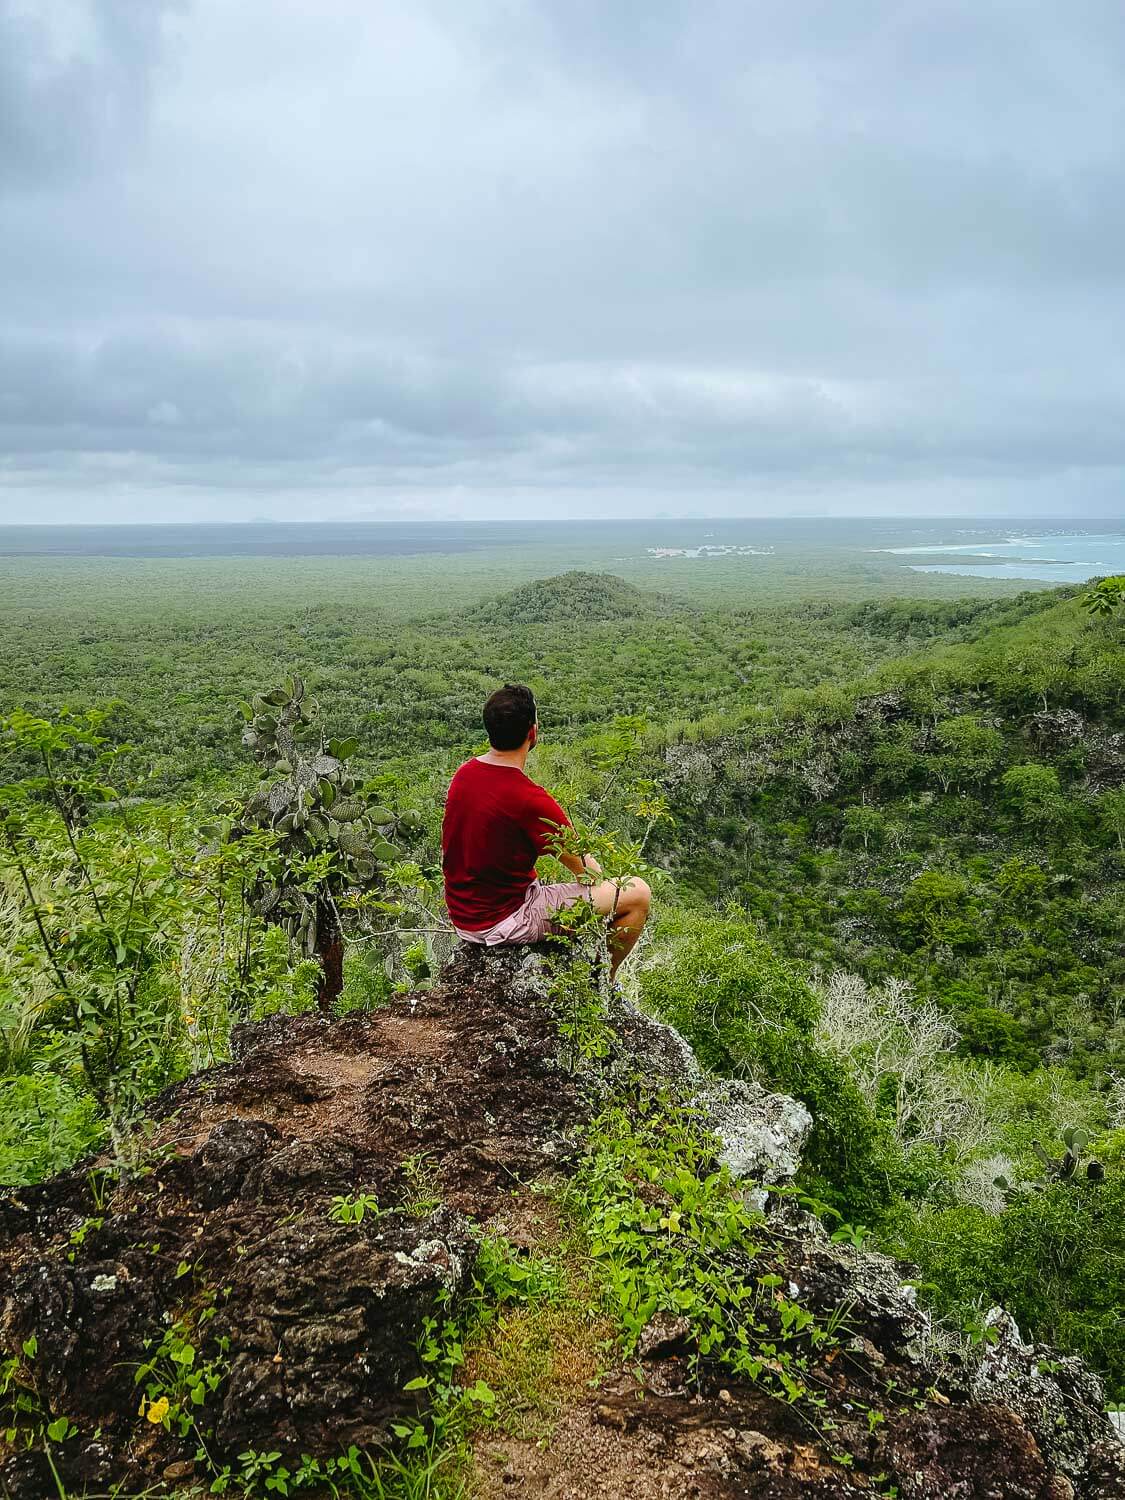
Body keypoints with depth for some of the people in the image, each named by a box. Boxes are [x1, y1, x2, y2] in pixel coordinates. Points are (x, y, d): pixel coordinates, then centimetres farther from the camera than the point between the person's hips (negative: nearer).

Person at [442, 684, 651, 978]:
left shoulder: (464, 774, -1)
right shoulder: (530, 799, -25)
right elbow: (583, 867, -12)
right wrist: (608, 885, 13)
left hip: (462, 916, 9)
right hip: (504, 923, -8)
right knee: (638, 893, -3)